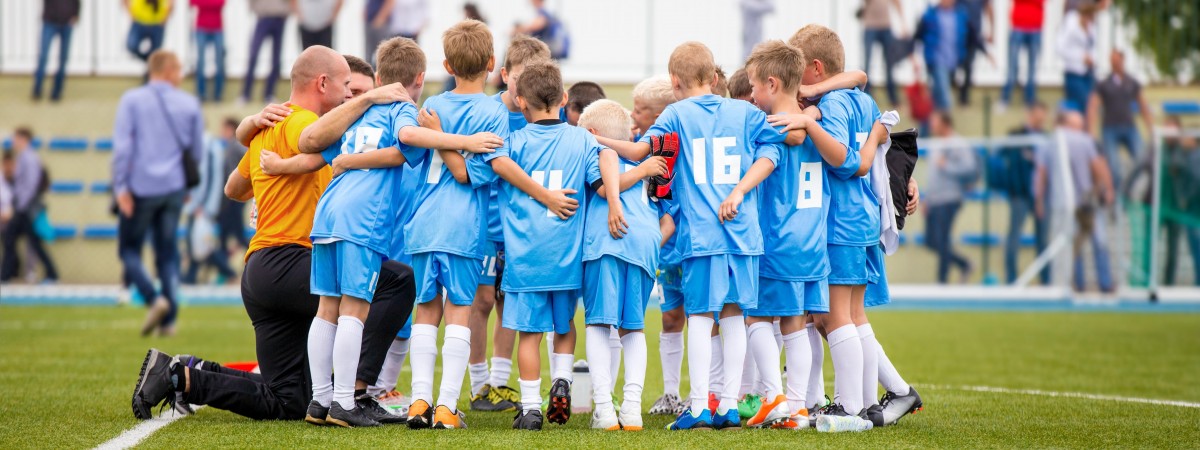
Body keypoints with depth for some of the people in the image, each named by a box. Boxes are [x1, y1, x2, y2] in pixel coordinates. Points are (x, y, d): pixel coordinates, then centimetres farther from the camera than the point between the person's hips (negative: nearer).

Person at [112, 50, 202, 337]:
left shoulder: (132, 100, -3)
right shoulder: (190, 104, 4)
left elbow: (122, 145, -11)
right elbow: (197, 151, 9)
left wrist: (121, 186, -10)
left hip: (141, 188, -3)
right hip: (174, 188, 3)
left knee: (129, 249, 9)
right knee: (168, 252, 11)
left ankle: (154, 299, -13)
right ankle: (169, 319, 4)